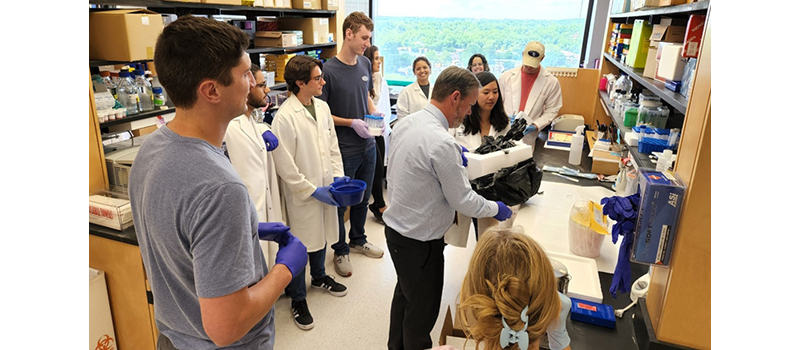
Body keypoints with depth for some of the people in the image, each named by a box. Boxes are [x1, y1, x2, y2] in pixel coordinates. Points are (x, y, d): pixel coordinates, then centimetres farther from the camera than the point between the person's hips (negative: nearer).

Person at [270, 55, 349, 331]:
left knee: (321, 236, 24)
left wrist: (337, 175, 1)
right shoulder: (284, 117, -20)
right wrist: (313, 191, -16)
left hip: (325, 187, 7)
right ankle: (298, 299, 28)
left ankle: (319, 277, 49)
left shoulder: (322, 106, 2)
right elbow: (285, 166, -19)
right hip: (301, 194, -7)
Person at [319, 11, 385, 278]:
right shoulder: (328, 70, -15)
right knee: (341, 200, 9)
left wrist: (375, 113, 0)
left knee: (363, 196, 20)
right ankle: (341, 250, 28)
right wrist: (351, 123, -19)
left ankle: (358, 240, 41)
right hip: (344, 148, -6)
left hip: (368, 144, 6)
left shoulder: (365, 64, 4)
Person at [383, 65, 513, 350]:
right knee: (423, 308, 14)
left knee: (405, 293, 28)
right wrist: (496, 209, -2)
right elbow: (463, 200, -19)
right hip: (419, 240, -9)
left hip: (395, 227, 9)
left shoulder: (405, 124, -2)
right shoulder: (443, 143, -29)